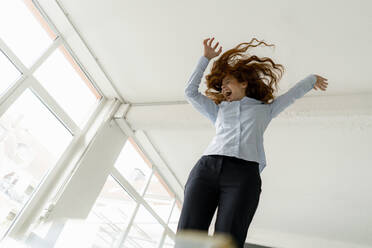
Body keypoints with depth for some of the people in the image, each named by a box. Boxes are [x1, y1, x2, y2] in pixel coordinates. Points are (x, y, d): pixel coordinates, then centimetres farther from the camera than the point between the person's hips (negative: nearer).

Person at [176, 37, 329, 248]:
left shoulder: (265, 109, 29)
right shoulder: (219, 110, 32)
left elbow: (293, 94, 41)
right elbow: (190, 91, 31)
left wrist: (312, 78, 60)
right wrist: (207, 58, 36)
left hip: (245, 174, -2)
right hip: (206, 167, 2)